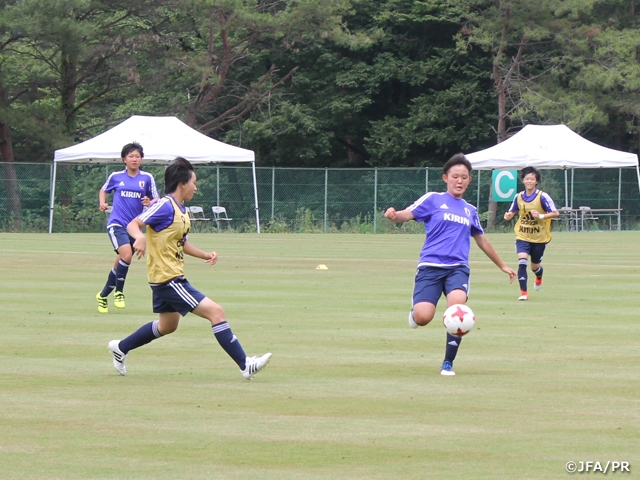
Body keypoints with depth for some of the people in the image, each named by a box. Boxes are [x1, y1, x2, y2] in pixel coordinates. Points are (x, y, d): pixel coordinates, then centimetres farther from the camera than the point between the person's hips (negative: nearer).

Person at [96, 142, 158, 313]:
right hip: (116, 223, -3)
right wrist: (102, 203, 3)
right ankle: (118, 292, -8)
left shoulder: (147, 178, 3)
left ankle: (103, 295, 27)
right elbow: (103, 190, 21)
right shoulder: (116, 177, 4)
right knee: (126, 254, -25)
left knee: (120, 263, 8)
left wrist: (150, 203, -15)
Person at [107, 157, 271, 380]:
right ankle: (245, 365, -13)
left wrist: (205, 255, 11)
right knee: (215, 312, -14)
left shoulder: (181, 210, 12)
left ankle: (120, 347, 40)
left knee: (167, 326, 27)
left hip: (173, 276, 11)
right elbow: (133, 224, -23)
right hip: (167, 277, -11)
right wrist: (140, 237, -44)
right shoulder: (165, 206, -17)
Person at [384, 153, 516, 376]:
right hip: (430, 266, -3)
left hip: (458, 268, 3)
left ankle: (448, 363, -13)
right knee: (422, 317, -23)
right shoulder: (433, 199, 6)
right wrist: (394, 215, -30)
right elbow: (407, 214, -6)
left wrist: (502, 266, 40)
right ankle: (415, 313, 19)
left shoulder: (470, 211, 19)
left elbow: (482, 240, 32)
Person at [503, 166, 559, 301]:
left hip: (539, 237, -1)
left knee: (535, 266, 13)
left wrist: (541, 216, -28)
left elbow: (555, 213, -13)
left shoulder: (542, 196, -13)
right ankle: (523, 292, -15)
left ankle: (539, 277, 51)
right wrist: (508, 216, -13)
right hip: (522, 236, 1)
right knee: (522, 262, -20)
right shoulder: (519, 197, -2)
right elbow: (512, 212, 11)